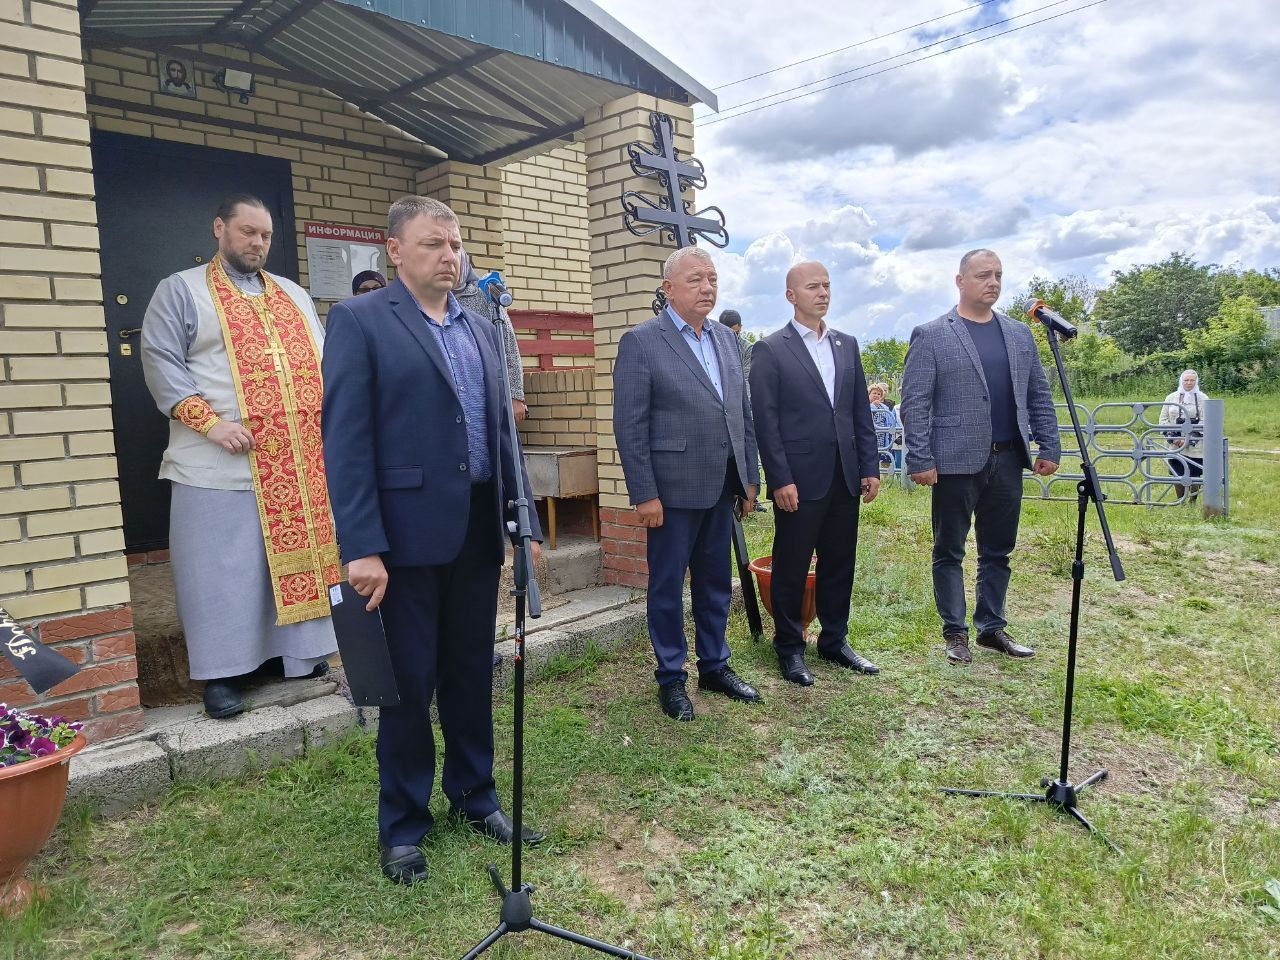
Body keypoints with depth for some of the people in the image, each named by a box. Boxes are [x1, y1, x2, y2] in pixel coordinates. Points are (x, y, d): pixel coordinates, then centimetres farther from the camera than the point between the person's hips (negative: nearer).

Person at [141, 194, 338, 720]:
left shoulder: (294, 295, 19)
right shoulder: (181, 290, 4)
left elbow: (319, 361, 19)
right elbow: (161, 361, -5)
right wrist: (210, 422, -17)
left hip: (299, 461, 5)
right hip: (221, 463, -4)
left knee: (298, 554, 10)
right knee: (222, 568, 0)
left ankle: (298, 648, 23)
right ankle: (221, 670, 11)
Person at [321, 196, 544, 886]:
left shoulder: (482, 330, 14)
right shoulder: (359, 320, -5)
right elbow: (346, 439, -11)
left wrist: (525, 521, 10)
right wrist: (361, 547, -17)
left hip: (478, 532, 5)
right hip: (408, 534, -5)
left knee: (471, 674, 16)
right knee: (409, 683, 7)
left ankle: (474, 796, 34)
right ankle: (402, 825, 26)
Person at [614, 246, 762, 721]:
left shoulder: (726, 339, 11)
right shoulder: (641, 342, -8)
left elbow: (743, 412, 15)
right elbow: (629, 425, -12)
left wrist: (750, 475, 11)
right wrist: (645, 494, -15)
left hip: (721, 487, 6)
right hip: (673, 489, -6)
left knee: (715, 582, 16)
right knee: (667, 586, 7)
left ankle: (715, 667, 31)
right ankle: (671, 677, 22)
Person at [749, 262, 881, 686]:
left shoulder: (847, 345, 13)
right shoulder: (770, 349, -4)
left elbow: (861, 412, 13)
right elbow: (765, 421, -9)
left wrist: (870, 468, 7)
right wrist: (781, 480, -14)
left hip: (844, 477, 5)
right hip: (799, 480, -5)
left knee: (839, 564, 13)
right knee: (791, 568, 5)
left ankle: (834, 641, 28)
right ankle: (790, 648, 20)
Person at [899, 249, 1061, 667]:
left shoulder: (1019, 334, 12)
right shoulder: (930, 335, -4)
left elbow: (1039, 395, 14)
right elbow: (914, 403, -8)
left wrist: (1049, 448, 7)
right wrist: (920, 460, -14)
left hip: (1007, 460, 5)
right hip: (957, 461, -5)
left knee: (998, 552, 13)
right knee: (949, 552, 5)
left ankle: (992, 628, 25)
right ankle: (955, 632, 17)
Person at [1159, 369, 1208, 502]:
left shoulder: (1203, 398, 2)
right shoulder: (1171, 397, 9)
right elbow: (1163, 419, 10)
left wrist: (1189, 439, -14)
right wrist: (1172, 436, -4)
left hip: (1196, 447, -2)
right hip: (1176, 446, 2)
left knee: (1195, 476, 0)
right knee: (1178, 475, 3)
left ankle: (1193, 502, 14)